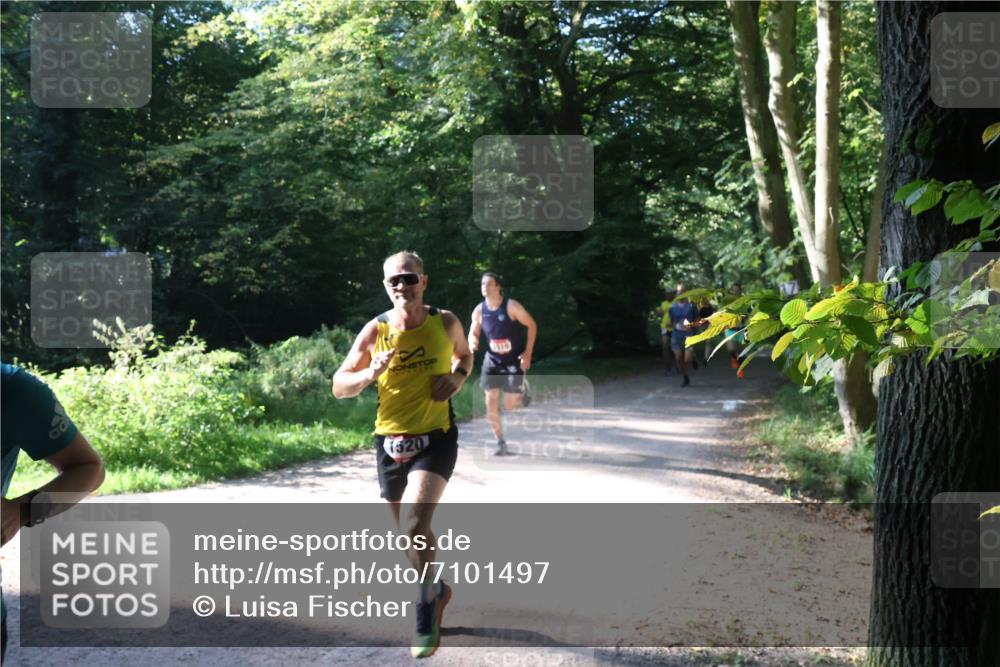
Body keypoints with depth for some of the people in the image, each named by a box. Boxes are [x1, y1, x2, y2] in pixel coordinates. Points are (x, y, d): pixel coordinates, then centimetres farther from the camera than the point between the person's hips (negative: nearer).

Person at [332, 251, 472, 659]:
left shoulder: (445, 323, -6)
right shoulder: (376, 331, -7)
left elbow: (464, 354, 17)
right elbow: (338, 387, -4)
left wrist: (458, 376, -5)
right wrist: (370, 374, -24)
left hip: (436, 438, -2)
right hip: (390, 442, 2)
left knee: (415, 523, -24)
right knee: (410, 529, 17)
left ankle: (427, 612, -5)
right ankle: (437, 589, 46)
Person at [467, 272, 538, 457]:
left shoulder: (511, 306, -17)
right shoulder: (479, 311, -5)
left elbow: (531, 325, -8)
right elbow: (473, 332, 8)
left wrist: (528, 353, -13)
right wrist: (472, 342, -18)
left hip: (514, 360, -3)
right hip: (493, 360, 4)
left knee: (509, 405, -5)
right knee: (491, 403, -5)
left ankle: (522, 393, 31)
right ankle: (500, 442, 9)